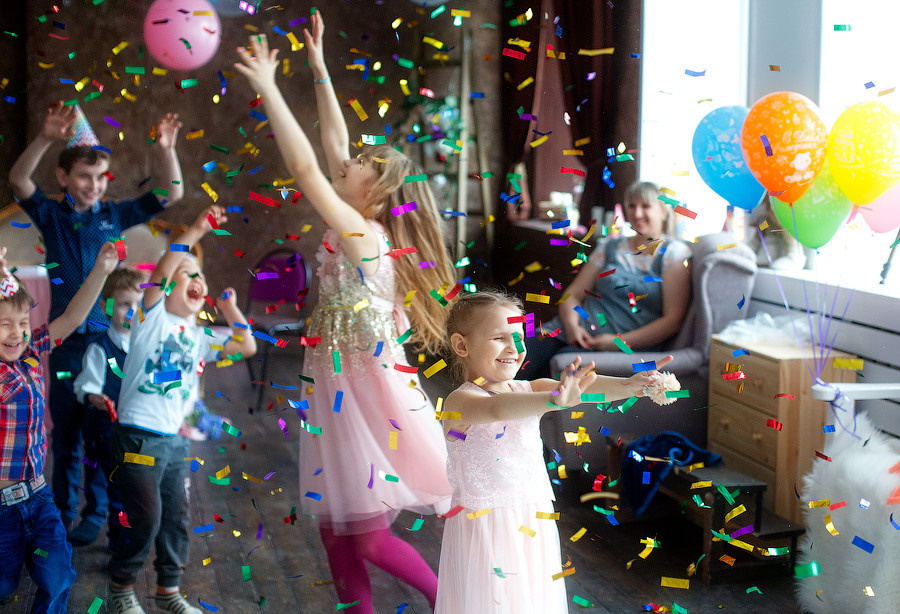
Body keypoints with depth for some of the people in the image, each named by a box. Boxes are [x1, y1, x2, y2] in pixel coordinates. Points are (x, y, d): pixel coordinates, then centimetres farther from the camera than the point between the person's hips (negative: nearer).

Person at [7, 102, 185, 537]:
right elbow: (18, 181, -14)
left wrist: (165, 149, -17)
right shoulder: (51, 216, 2)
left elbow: (170, 194, 0)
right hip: (66, 340, 0)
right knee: (65, 429, 8)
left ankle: (97, 512, 19)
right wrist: (45, 138, -31)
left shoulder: (115, 215, 4)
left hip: (109, 334, 0)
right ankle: (63, 514, 21)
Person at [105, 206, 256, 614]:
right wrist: (195, 232, -23)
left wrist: (230, 309, 13)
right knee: (145, 519, -6)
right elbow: (160, 273, -20)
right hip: (138, 437, -6)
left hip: (175, 439, 7)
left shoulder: (200, 338, 14)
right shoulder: (153, 317, -2)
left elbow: (247, 348, 14)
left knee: (177, 519, 11)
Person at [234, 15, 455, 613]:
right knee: (336, 535, 11)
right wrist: (319, 68, 14)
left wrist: (269, 90, -22)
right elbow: (333, 145, 12)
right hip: (338, 389, 9)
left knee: (370, 539, -3)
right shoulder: (363, 230, 5)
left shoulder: (364, 236, -17)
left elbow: (306, 169, -25)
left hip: (369, 392, -9)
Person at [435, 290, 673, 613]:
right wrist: (554, 399, -52)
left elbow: (586, 387, -12)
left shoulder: (530, 391, 4)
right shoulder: (459, 402, -13)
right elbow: (497, 408, -36)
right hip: (484, 524, -5)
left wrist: (629, 385, -32)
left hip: (534, 526, 5)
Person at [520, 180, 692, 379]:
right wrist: (572, 326, -8)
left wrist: (619, 342, -14)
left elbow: (673, 320, -6)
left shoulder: (674, 253, 4)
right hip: (578, 331, 4)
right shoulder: (610, 246, 19)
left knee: (556, 365, -31)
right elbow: (573, 294, 16)